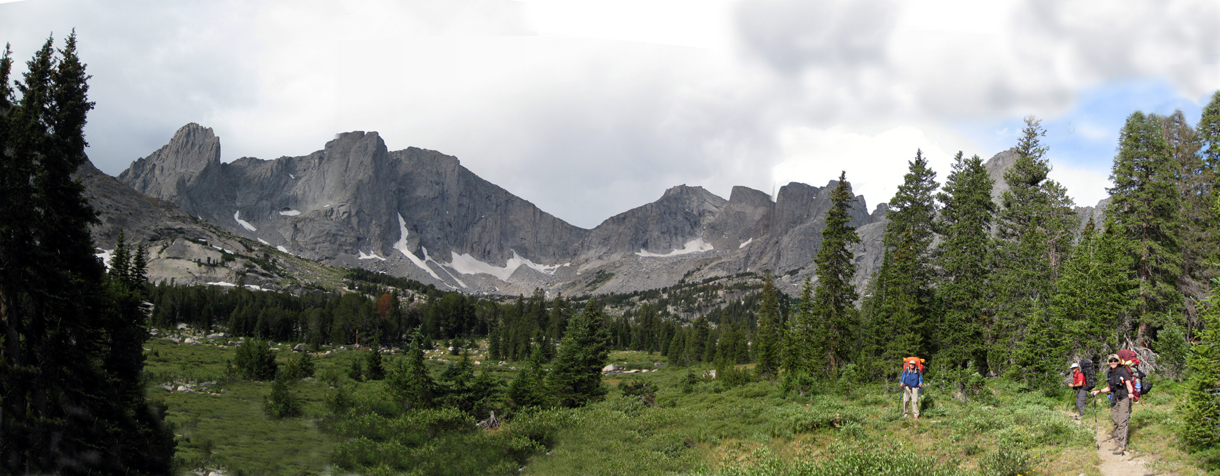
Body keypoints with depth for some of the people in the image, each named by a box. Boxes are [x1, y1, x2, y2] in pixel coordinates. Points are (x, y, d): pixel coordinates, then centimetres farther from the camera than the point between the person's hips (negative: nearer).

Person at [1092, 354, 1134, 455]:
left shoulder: (1123, 371, -6)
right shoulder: (1109, 374, 14)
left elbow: (1129, 385, -13)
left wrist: (1130, 393, -31)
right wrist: (1099, 391, 12)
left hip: (1124, 399, -7)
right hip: (1114, 400, 7)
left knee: (1122, 422, -11)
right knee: (1116, 422, 8)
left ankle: (1122, 446, -13)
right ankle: (1117, 443, 13)